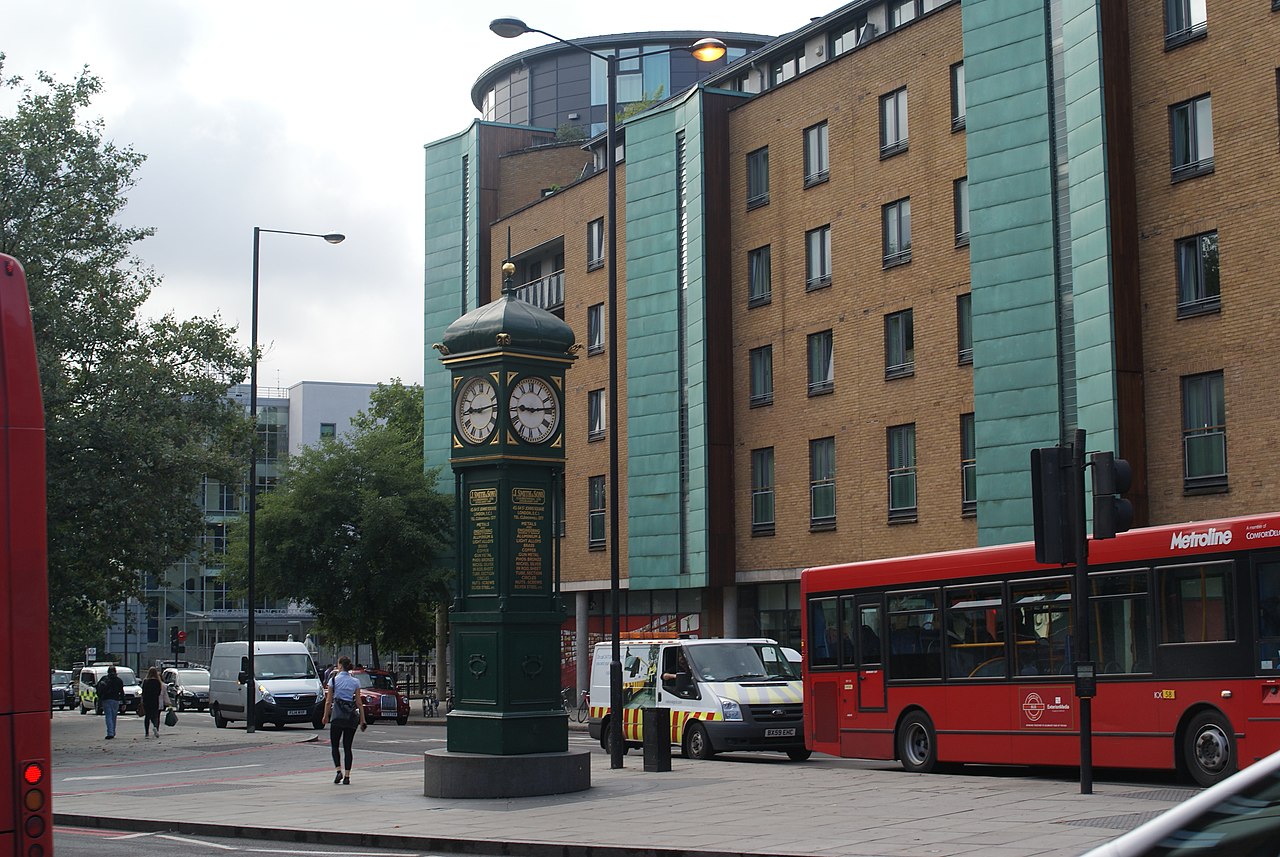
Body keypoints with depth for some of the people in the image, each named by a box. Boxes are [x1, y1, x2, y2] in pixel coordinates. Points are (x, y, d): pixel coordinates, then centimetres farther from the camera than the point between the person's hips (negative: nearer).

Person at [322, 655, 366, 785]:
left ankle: (338, 771, -14)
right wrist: (362, 720, 9)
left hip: (337, 714, -3)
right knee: (347, 747, 8)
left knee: (334, 745, 7)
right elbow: (359, 703, 4)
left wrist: (326, 716, 12)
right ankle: (347, 776, 3)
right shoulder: (355, 682, 5)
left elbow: (328, 701, -1)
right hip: (352, 716, 3)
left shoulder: (334, 680, -2)